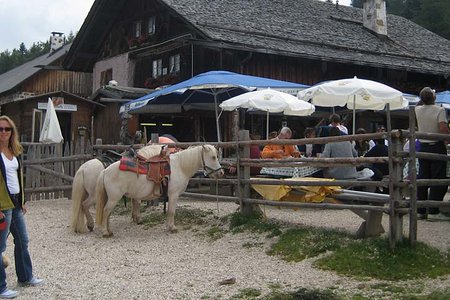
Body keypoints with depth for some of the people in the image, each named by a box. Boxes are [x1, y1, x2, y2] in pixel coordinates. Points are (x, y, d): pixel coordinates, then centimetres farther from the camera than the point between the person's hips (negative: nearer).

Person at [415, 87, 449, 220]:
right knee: (438, 179, -1)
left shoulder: (417, 110, 3)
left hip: (423, 146, 6)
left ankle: (420, 210, 12)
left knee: (422, 179, 9)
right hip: (437, 146, -5)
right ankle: (433, 212, -5)